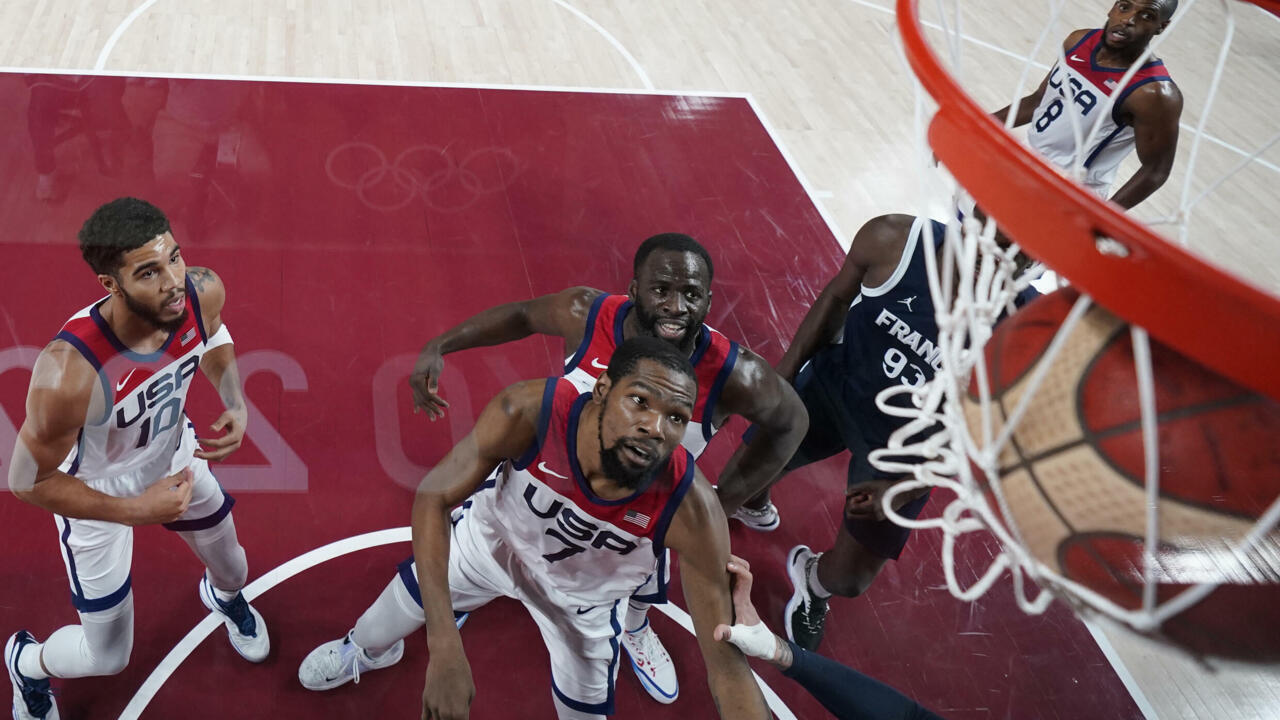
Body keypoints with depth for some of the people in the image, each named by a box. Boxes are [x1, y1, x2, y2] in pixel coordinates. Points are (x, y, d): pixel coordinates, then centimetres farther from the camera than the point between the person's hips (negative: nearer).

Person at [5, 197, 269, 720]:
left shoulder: (203, 291, -29)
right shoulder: (69, 373, -43)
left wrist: (236, 404, -16)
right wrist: (137, 511, -27)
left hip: (176, 455, 5)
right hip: (97, 494, -4)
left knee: (233, 570, 28)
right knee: (107, 658, 12)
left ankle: (224, 597, 68)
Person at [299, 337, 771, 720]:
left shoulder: (691, 509, -42)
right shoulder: (528, 413, -42)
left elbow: (727, 665, -35)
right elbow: (432, 498, -28)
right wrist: (445, 648, -38)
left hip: (582, 598, -1)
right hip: (493, 532, 1)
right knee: (413, 596, 26)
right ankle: (366, 650, 65)